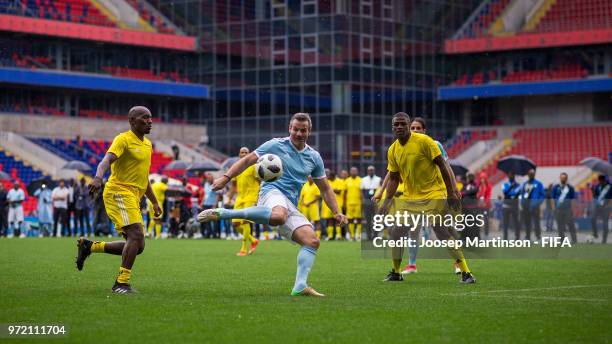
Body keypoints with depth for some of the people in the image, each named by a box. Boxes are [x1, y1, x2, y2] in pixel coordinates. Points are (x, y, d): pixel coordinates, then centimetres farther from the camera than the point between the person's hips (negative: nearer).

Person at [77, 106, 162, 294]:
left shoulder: (147, 144, 18)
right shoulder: (123, 140, -8)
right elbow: (107, 160, -25)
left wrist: (154, 202, 30)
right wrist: (98, 178, -45)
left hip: (133, 198, 9)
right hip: (119, 192, -9)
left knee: (137, 246, 3)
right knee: (136, 235, -22)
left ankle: (90, 246, 14)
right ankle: (121, 283, -19)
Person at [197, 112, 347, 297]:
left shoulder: (314, 157, 16)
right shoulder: (276, 145, 3)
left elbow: (325, 188, 23)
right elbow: (248, 160, 6)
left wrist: (337, 212, 13)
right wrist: (226, 177, -5)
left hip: (291, 206, 6)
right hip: (273, 193, -6)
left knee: (313, 241, -15)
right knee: (278, 216, -44)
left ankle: (300, 286, -18)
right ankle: (222, 213, -37)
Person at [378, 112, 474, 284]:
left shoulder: (424, 141, -13)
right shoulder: (393, 150, 5)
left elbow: (442, 166, -11)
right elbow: (393, 178, 15)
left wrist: (451, 192, -14)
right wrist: (386, 202, 6)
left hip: (433, 195, -6)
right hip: (409, 197, 6)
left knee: (444, 233, -12)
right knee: (396, 232, 3)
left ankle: (466, 273, -9)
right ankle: (396, 273, 20)